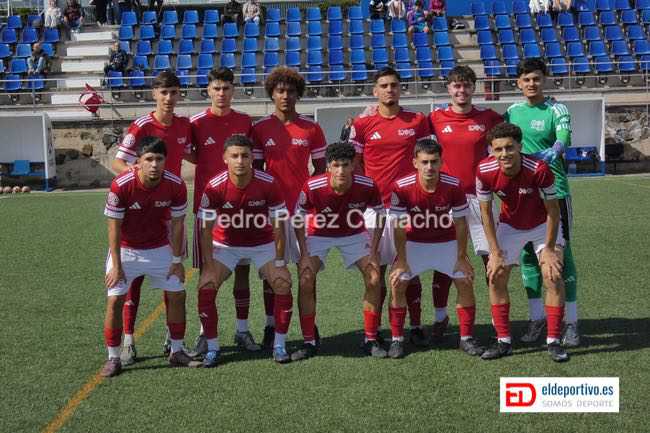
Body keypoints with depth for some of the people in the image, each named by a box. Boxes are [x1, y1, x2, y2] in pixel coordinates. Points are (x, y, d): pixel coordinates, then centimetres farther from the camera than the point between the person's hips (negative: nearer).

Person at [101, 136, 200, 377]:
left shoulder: (176, 185, -19)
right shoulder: (121, 185, -26)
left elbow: (177, 224, -6)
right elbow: (114, 227, -17)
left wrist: (177, 260, -5)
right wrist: (116, 265, -16)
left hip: (160, 248, 3)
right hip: (125, 250, -2)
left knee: (177, 294, 0)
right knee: (115, 299, -11)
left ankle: (177, 352, 16)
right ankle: (113, 358, 3)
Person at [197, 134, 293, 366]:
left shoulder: (268, 184, -22)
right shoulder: (214, 187, -22)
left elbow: (278, 225, -14)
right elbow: (206, 229, -15)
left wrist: (279, 263, -15)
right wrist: (210, 267, -19)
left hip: (262, 243, 0)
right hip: (225, 244, 0)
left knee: (283, 285, -16)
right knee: (206, 287, -16)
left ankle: (279, 345, 2)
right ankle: (212, 348, 0)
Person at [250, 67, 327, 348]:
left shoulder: (311, 129, 3)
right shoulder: (260, 129, 4)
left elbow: (320, 169, 7)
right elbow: (256, 169, 7)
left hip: (303, 207, 0)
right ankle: (270, 326, 14)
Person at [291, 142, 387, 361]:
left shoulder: (367, 186, -26)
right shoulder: (312, 186, -30)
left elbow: (380, 214, -7)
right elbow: (298, 218, -13)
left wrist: (373, 251, -11)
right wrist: (305, 255, -17)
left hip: (354, 234, 1)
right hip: (318, 234, -1)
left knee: (374, 279, -10)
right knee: (305, 282, -16)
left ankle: (370, 341, 4)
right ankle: (309, 343, -1)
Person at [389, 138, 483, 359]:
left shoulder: (453, 186, -23)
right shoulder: (402, 187, -25)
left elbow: (460, 223, -11)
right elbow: (399, 226, -16)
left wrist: (461, 257, -7)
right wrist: (401, 260, -14)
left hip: (446, 242, 1)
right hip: (414, 242, -1)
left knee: (465, 282, -4)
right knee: (397, 284, -11)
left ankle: (467, 338, 11)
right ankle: (397, 339, 3)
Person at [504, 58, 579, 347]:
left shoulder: (557, 110, -5)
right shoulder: (512, 111, 9)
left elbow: (563, 138, -23)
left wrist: (551, 153, -42)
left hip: (554, 191, -4)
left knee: (561, 253, -2)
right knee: (528, 254, 8)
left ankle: (570, 322, 8)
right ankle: (536, 318, 20)